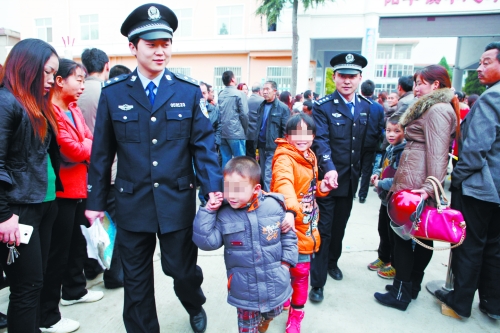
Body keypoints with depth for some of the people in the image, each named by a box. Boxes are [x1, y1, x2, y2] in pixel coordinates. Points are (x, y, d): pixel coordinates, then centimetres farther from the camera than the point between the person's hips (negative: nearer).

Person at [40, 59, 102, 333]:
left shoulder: (74, 109, 13)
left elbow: (90, 141, 9)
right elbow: (73, 149, -21)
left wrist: (82, 146, -11)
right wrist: (87, 145, -4)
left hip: (78, 188, 9)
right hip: (61, 191, -9)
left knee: (76, 242, 21)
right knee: (57, 251, 0)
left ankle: (74, 290, 40)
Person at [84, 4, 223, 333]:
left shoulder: (190, 91, -1)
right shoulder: (113, 94, 0)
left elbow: (204, 144, -3)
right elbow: (102, 153, 4)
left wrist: (214, 187, -16)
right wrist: (96, 201, 5)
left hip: (178, 201, 0)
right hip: (132, 203, 1)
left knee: (183, 269, 14)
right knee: (136, 280, 14)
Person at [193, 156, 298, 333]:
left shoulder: (274, 207, -13)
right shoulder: (223, 214, -12)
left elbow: (288, 236, -1)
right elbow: (206, 241, -18)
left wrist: (286, 262, -7)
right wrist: (209, 210, -20)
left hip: (275, 284, 2)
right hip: (244, 289, -1)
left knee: (271, 314, 29)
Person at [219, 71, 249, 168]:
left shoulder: (220, 95, 9)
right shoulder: (239, 94, -6)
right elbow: (244, 114, -10)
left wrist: (220, 129, 12)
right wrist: (245, 130, 2)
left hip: (222, 133, 6)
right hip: (236, 132, -6)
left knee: (225, 160, 10)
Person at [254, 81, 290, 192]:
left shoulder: (283, 108, -6)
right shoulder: (261, 107, 12)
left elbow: (285, 130, -7)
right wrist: (257, 146, 12)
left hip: (274, 147, -6)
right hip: (262, 145, 6)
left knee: (268, 176, -7)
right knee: (263, 175, 14)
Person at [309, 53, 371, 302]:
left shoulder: (367, 107, 5)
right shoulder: (323, 106, -11)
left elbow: (368, 142, 8)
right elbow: (321, 140, -23)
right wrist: (329, 169, -37)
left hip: (350, 179, 5)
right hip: (327, 178, -5)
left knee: (340, 226, 20)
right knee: (323, 229, 2)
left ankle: (332, 261, 44)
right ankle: (317, 282, 13)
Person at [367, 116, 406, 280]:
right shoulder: (389, 149, 4)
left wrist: (381, 184, -20)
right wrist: (377, 173, -1)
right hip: (386, 199, 9)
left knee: (394, 234, 8)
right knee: (383, 231, 22)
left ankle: (396, 266, 27)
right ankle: (383, 258, 42)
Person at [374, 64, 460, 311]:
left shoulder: (437, 109, -11)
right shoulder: (432, 108, 20)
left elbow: (437, 152, -21)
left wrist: (431, 186, -27)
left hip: (414, 183, -10)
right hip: (411, 181, 10)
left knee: (404, 232, -2)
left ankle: (401, 293, 10)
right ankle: (411, 286, 27)